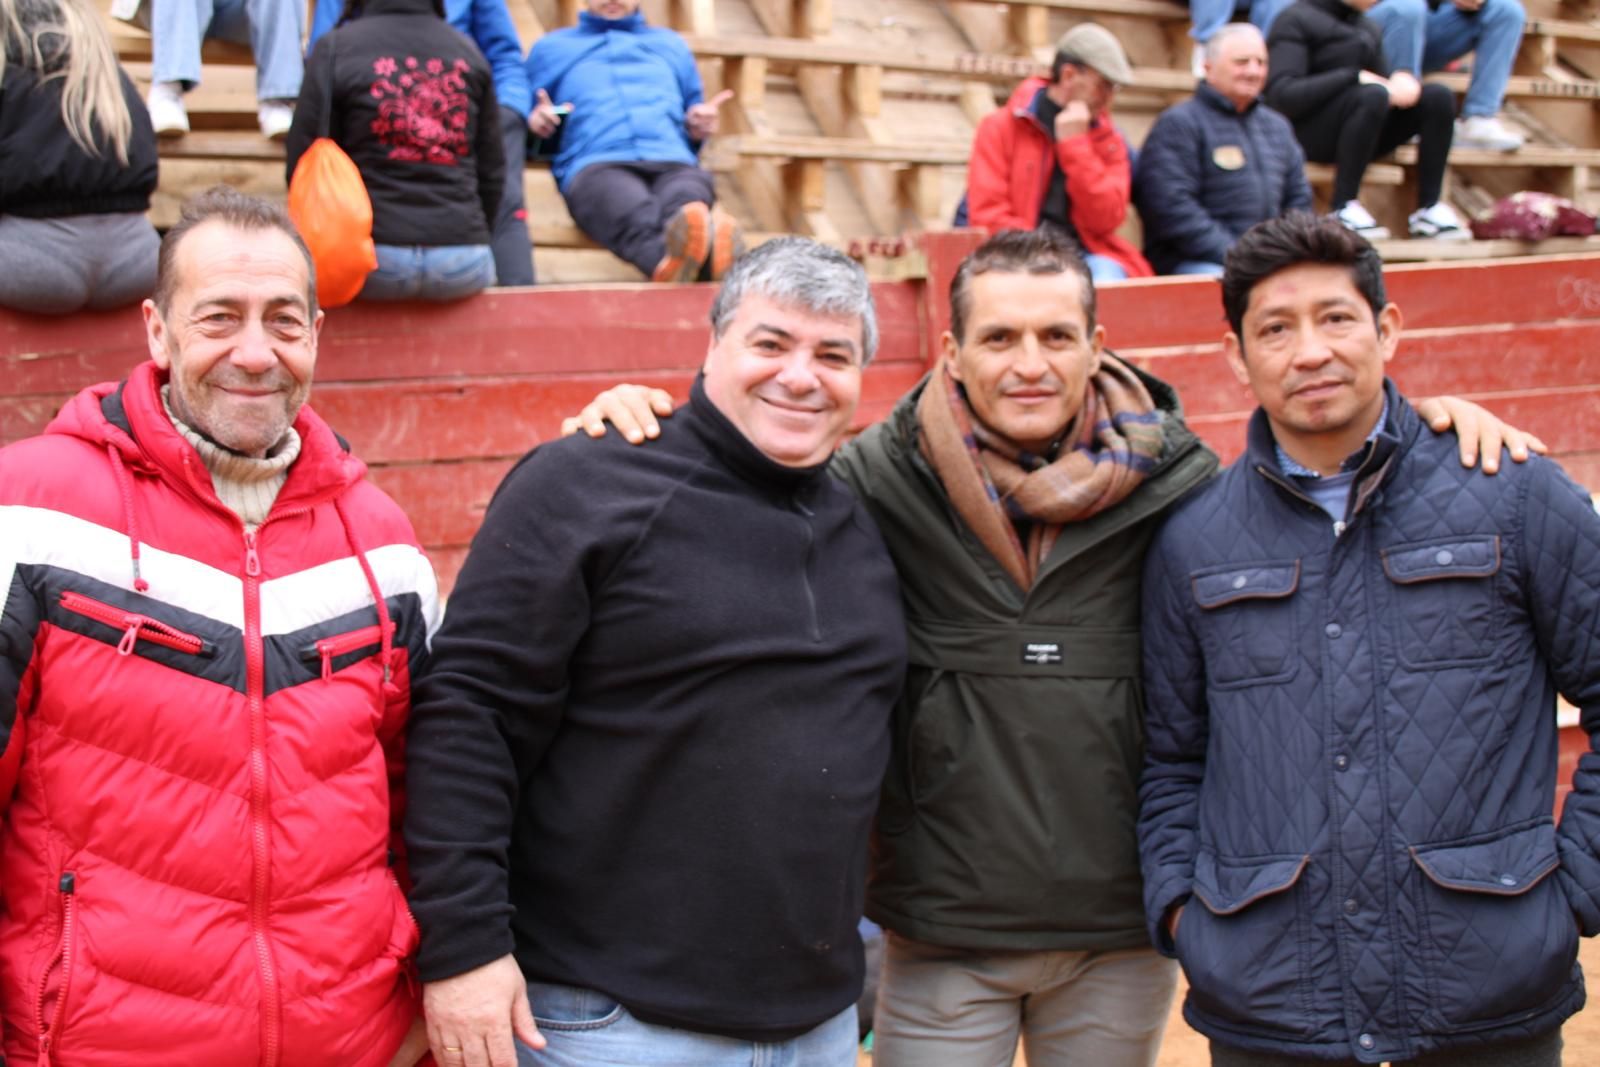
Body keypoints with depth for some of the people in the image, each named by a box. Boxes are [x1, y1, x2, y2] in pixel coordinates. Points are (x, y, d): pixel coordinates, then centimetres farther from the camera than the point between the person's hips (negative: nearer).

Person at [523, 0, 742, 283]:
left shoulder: (671, 44, 36)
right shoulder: (551, 47, 31)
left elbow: (692, 125, 36)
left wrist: (699, 130, 11)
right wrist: (537, 126, 6)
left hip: (673, 163, 2)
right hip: (595, 166, -2)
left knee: (689, 203, -40)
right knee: (636, 215, -42)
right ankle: (667, 258, -74)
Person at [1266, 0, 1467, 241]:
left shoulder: (1368, 28, 19)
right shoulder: (1296, 20, -5)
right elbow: (1281, 95, -18)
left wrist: (1399, 81, -8)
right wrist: (1354, 77, -20)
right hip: (1308, 133, -7)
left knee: (1438, 97, -10)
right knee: (1373, 95, -34)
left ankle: (1429, 208, -16)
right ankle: (1344, 209, -31)